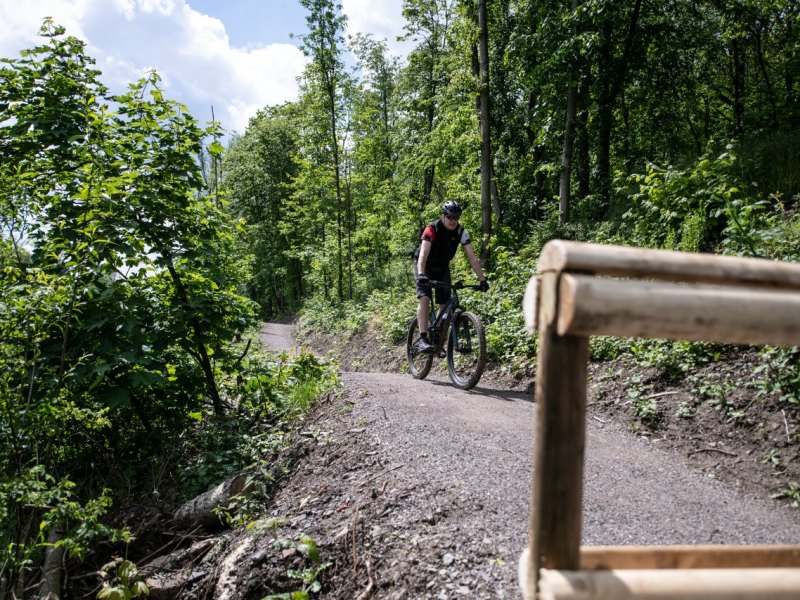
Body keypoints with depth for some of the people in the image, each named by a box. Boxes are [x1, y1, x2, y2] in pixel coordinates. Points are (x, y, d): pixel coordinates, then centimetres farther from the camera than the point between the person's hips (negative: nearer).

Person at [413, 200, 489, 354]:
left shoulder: (461, 232, -16)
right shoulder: (432, 229, -27)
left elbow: (472, 258, -17)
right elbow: (423, 254, -39)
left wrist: (482, 279, -25)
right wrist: (421, 275, -54)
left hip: (442, 269, 5)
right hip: (425, 267, -4)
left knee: (445, 305, -1)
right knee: (425, 299, -25)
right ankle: (423, 339, -28)